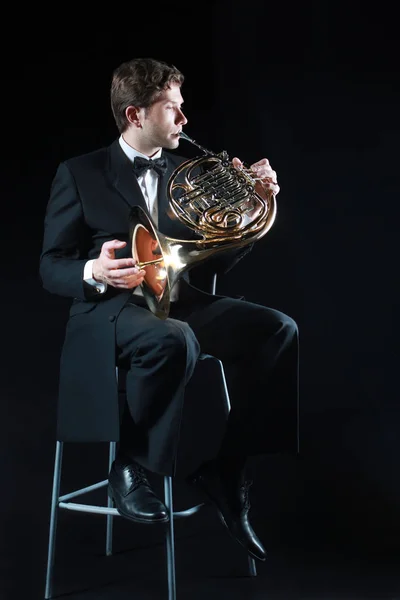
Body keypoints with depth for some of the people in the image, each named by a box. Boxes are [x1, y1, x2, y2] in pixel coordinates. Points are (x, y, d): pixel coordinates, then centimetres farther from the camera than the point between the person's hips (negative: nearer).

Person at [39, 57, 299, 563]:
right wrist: (93, 271, -23)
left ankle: (225, 471, -13)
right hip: (114, 307, -5)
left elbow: (211, 264, 15)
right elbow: (50, 268, 0)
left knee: (279, 330, -21)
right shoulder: (80, 173, 3)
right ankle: (132, 465, -16)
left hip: (183, 301, 5)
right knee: (173, 340, -40)